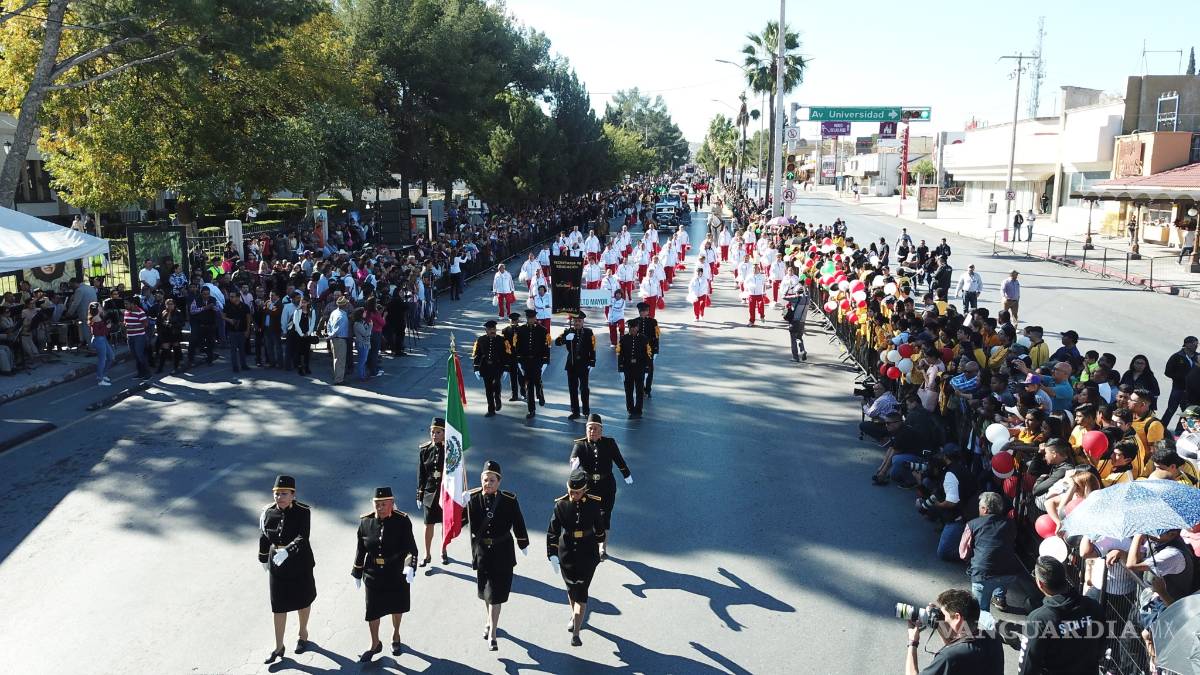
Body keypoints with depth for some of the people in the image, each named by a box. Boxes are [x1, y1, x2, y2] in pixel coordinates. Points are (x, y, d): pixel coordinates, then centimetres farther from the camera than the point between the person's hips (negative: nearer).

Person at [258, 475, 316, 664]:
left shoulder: (303, 511, -18)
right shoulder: (267, 513, -7)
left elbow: (303, 537, -27)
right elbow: (264, 538, 6)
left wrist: (287, 551, -41)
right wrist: (264, 559, 16)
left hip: (300, 561, -2)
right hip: (276, 564, 2)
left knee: (302, 600, 18)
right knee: (278, 606, 7)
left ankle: (303, 635, 42)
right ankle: (279, 647, 20)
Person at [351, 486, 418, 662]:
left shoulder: (402, 521, -16)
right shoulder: (365, 521, -8)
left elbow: (411, 547, -20)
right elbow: (360, 550, 2)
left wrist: (410, 566, -38)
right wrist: (357, 573, 8)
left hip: (397, 574, -1)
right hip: (373, 575, 1)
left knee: (396, 607, 20)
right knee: (372, 611, 8)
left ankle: (396, 636, 46)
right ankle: (375, 645, 31)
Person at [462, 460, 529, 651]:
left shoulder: (509, 500, -12)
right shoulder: (472, 497, -10)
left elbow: (518, 523, -1)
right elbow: (461, 520, -9)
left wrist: (523, 544, 9)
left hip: (502, 554, -2)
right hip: (481, 551, 2)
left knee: (495, 593, -3)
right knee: (485, 591, 20)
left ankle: (492, 633, 6)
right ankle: (490, 621, 44)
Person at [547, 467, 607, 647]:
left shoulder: (594, 504, -11)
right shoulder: (561, 504, -11)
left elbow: (599, 526, 5)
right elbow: (552, 532, -9)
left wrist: (598, 544, 18)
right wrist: (552, 555, -16)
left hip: (588, 556, -2)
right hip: (566, 554, 2)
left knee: (581, 592, -5)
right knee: (571, 588, 19)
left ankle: (576, 633, -3)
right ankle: (575, 616, 47)